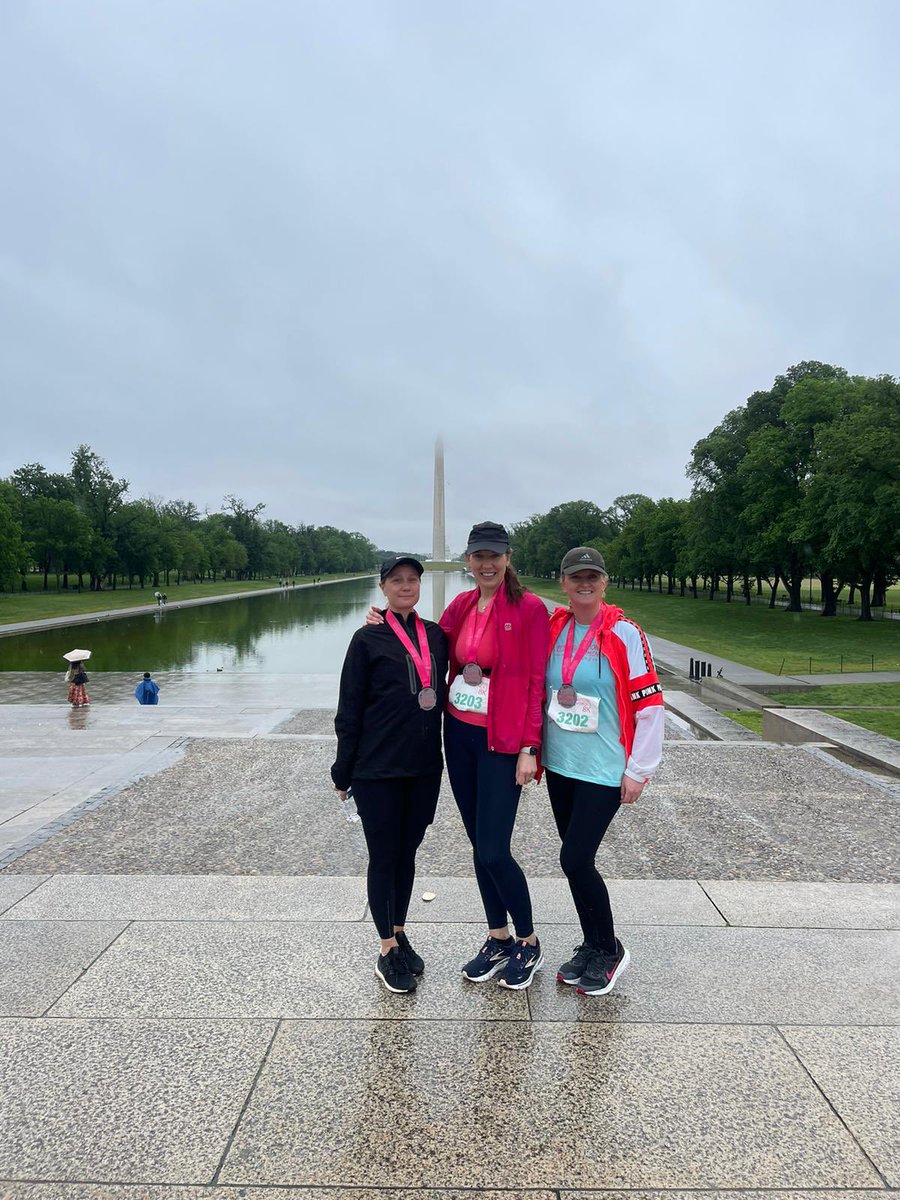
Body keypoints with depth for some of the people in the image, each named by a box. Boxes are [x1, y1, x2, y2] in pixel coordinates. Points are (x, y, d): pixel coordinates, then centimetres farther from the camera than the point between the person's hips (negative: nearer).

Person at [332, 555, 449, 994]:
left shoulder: (436, 635, 6)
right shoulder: (368, 639, -6)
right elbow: (349, 709, -5)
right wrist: (343, 773, -4)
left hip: (425, 767, 4)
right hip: (377, 771, -4)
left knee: (407, 852, 16)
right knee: (384, 856, 6)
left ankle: (399, 935, 32)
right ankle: (388, 951, 18)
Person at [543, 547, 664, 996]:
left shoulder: (624, 634, -11)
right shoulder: (552, 630, 3)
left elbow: (649, 703, -9)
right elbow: (537, 691, 13)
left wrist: (638, 770, -9)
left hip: (604, 770, -5)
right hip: (559, 766, 5)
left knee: (575, 860, -6)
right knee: (576, 860, 12)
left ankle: (608, 950, 17)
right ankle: (593, 946, 31)